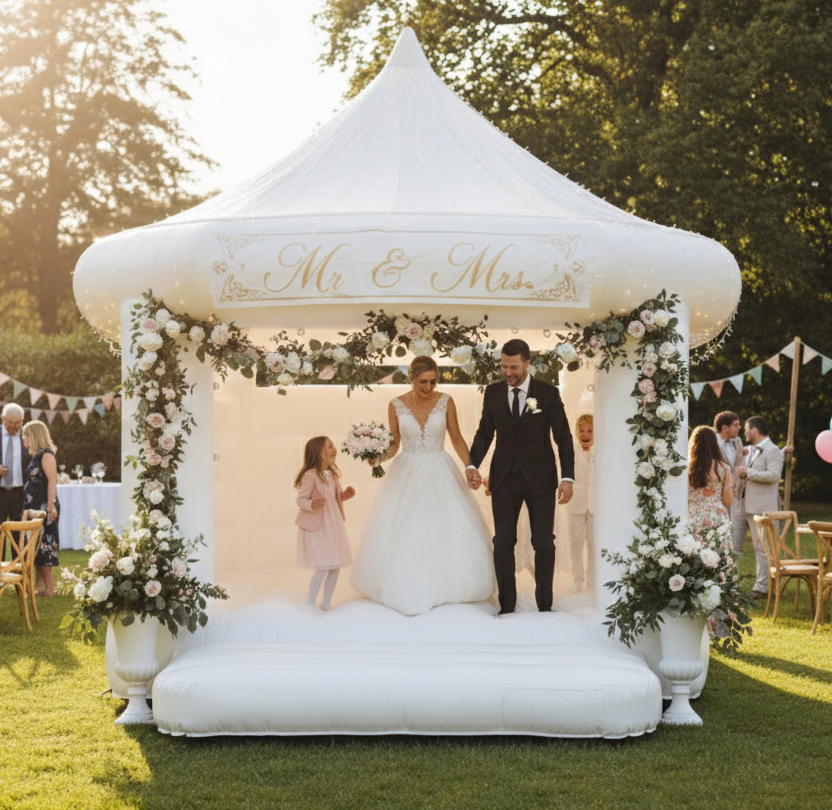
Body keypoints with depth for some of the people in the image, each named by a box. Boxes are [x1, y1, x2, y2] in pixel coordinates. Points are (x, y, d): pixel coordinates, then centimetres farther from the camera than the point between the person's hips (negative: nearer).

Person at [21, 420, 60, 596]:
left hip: (44, 508, -9)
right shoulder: (35, 455, 16)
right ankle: (40, 585, 13)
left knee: (43, 545, -7)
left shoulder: (46, 455, -11)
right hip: (34, 507, 9)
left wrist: (51, 506, -22)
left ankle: (49, 588, -2)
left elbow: (52, 481, -17)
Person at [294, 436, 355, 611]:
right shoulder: (310, 475, -18)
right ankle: (309, 604, 7)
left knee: (336, 567, 9)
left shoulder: (332, 474, 7)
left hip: (334, 525, 8)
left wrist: (344, 495, 3)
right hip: (316, 527, -8)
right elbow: (301, 499, -16)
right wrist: (312, 504, -35)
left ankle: (326, 603, 24)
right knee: (322, 568, -9)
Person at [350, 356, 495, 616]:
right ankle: (408, 591, 11)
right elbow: (394, 444, 5)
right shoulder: (396, 406, -3)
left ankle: (447, 587, 12)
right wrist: (379, 457, -14)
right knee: (403, 535, -1)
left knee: (448, 531, -2)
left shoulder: (445, 402, -3)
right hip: (407, 475, 0)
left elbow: (457, 439, 5)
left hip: (440, 475, 0)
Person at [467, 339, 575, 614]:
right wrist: (473, 464, -8)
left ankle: (544, 605, 13)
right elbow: (485, 432, 8)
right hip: (504, 478, 2)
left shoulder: (548, 393, -4)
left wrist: (568, 478, -10)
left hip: (540, 478, -2)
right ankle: (506, 606, 9)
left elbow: (563, 437, -3)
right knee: (503, 542, 1)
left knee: (544, 543, 2)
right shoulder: (493, 393, 3)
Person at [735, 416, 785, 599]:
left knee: (762, 547, -6)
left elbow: (774, 475, -23)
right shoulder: (749, 450, 19)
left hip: (762, 508, -9)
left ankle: (763, 588, -2)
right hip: (745, 505, 9)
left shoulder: (773, 451, -8)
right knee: (735, 544, 11)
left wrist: (748, 473, -20)